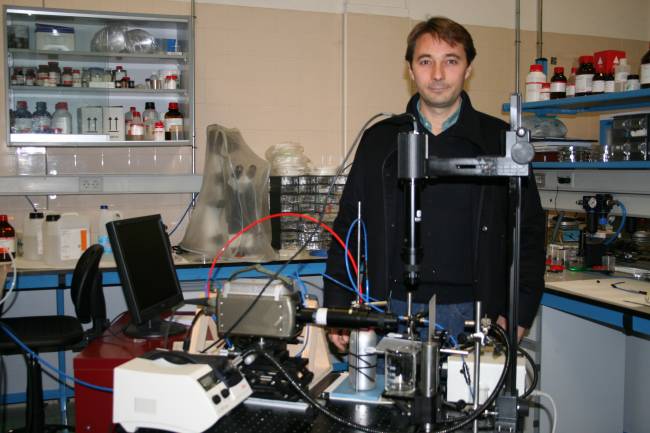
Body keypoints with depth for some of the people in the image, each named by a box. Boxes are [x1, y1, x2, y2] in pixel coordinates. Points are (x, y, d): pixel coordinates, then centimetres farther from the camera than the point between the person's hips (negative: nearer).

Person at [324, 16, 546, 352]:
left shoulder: (499, 140, 4)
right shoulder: (379, 141, 7)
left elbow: (528, 233, 5)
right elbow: (347, 228, 8)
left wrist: (518, 314, -3)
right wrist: (338, 310, 1)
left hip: (470, 313, -1)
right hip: (393, 312, 1)